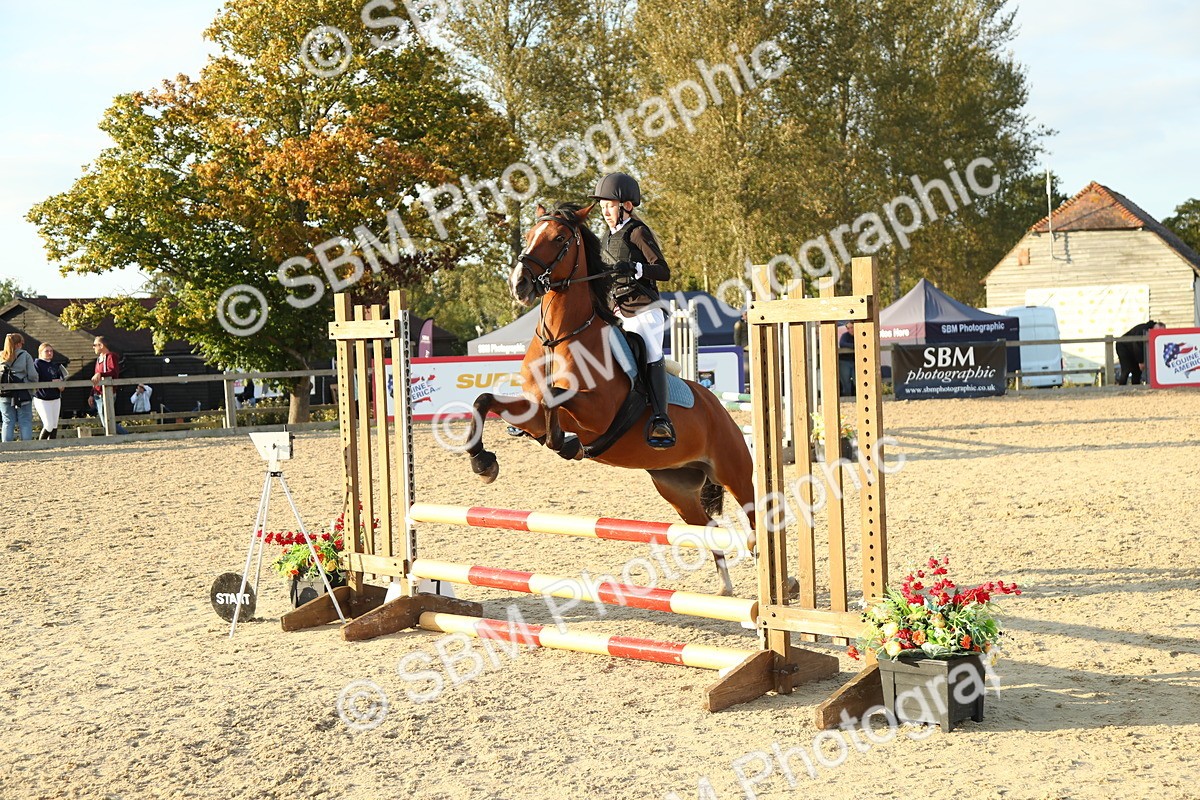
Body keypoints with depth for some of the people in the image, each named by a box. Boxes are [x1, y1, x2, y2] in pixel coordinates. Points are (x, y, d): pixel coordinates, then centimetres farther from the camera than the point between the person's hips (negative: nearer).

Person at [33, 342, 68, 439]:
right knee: (48, 426, -12)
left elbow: (60, 379, 20)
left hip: (56, 399, 7)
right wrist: (52, 382, -20)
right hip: (42, 399, -7)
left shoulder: (55, 366, 13)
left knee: (54, 426, 6)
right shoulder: (37, 364, -7)